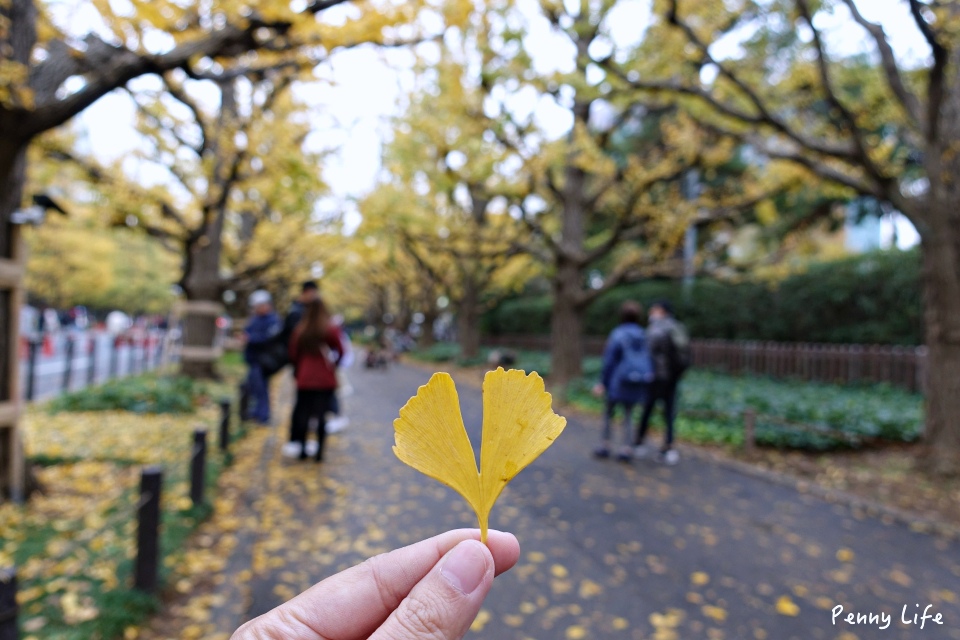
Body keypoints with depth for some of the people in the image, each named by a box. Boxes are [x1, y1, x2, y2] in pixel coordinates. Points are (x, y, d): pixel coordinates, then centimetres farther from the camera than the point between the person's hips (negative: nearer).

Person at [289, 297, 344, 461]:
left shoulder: (299, 330, 1)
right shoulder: (330, 329, -6)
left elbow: (293, 354, 5)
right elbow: (340, 351, -4)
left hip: (304, 380, 2)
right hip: (325, 380, -2)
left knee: (302, 414, 11)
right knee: (322, 415, 3)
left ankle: (302, 449, 12)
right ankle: (319, 451, 0)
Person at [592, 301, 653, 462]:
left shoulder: (617, 335, -11)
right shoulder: (643, 336, 3)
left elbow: (609, 361, -11)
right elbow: (648, 360, 3)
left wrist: (604, 383, -4)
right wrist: (647, 381, 10)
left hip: (619, 382, -4)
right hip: (638, 382, 4)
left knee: (609, 413, 12)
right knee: (628, 415, 13)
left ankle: (605, 446, 14)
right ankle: (627, 449, 8)